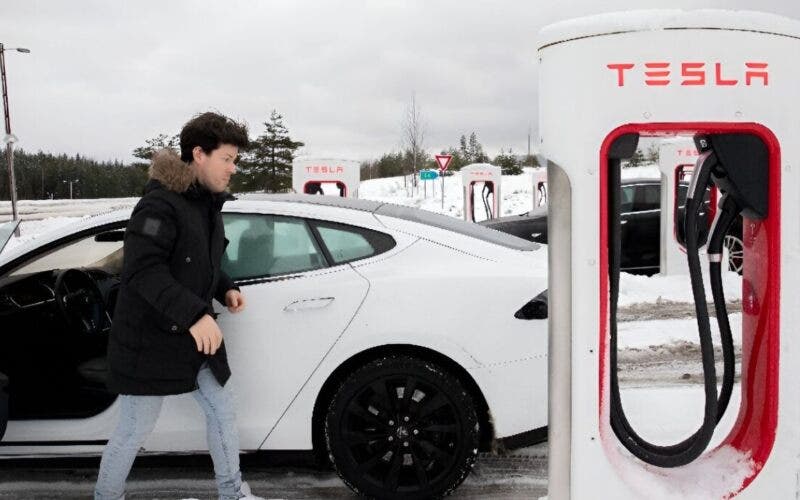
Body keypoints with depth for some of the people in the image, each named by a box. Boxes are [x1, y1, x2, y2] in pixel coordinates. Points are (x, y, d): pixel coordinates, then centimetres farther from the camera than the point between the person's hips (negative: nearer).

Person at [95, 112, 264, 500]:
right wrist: (194, 313, -37)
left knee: (222, 410, 15)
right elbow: (142, 270, -30)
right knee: (135, 430, 5)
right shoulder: (160, 204, -22)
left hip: (194, 338, 9)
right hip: (149, 342, -9)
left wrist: (225, 290, 2)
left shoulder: (207, 204, 8)